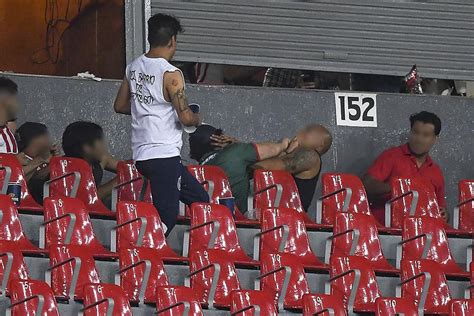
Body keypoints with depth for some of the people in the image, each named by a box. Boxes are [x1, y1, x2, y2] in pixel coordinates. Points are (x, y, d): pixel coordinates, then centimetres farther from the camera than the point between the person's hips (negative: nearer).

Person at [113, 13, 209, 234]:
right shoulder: (170, 74, -15)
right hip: (164, 154, -9)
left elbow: (120, 106, 19)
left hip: (140, 154, 9)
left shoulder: (133, 68, 9)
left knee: (199, 199, 18)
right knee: (167, 218, -8)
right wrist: (197, 119, 4)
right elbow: (185, 117, -17)